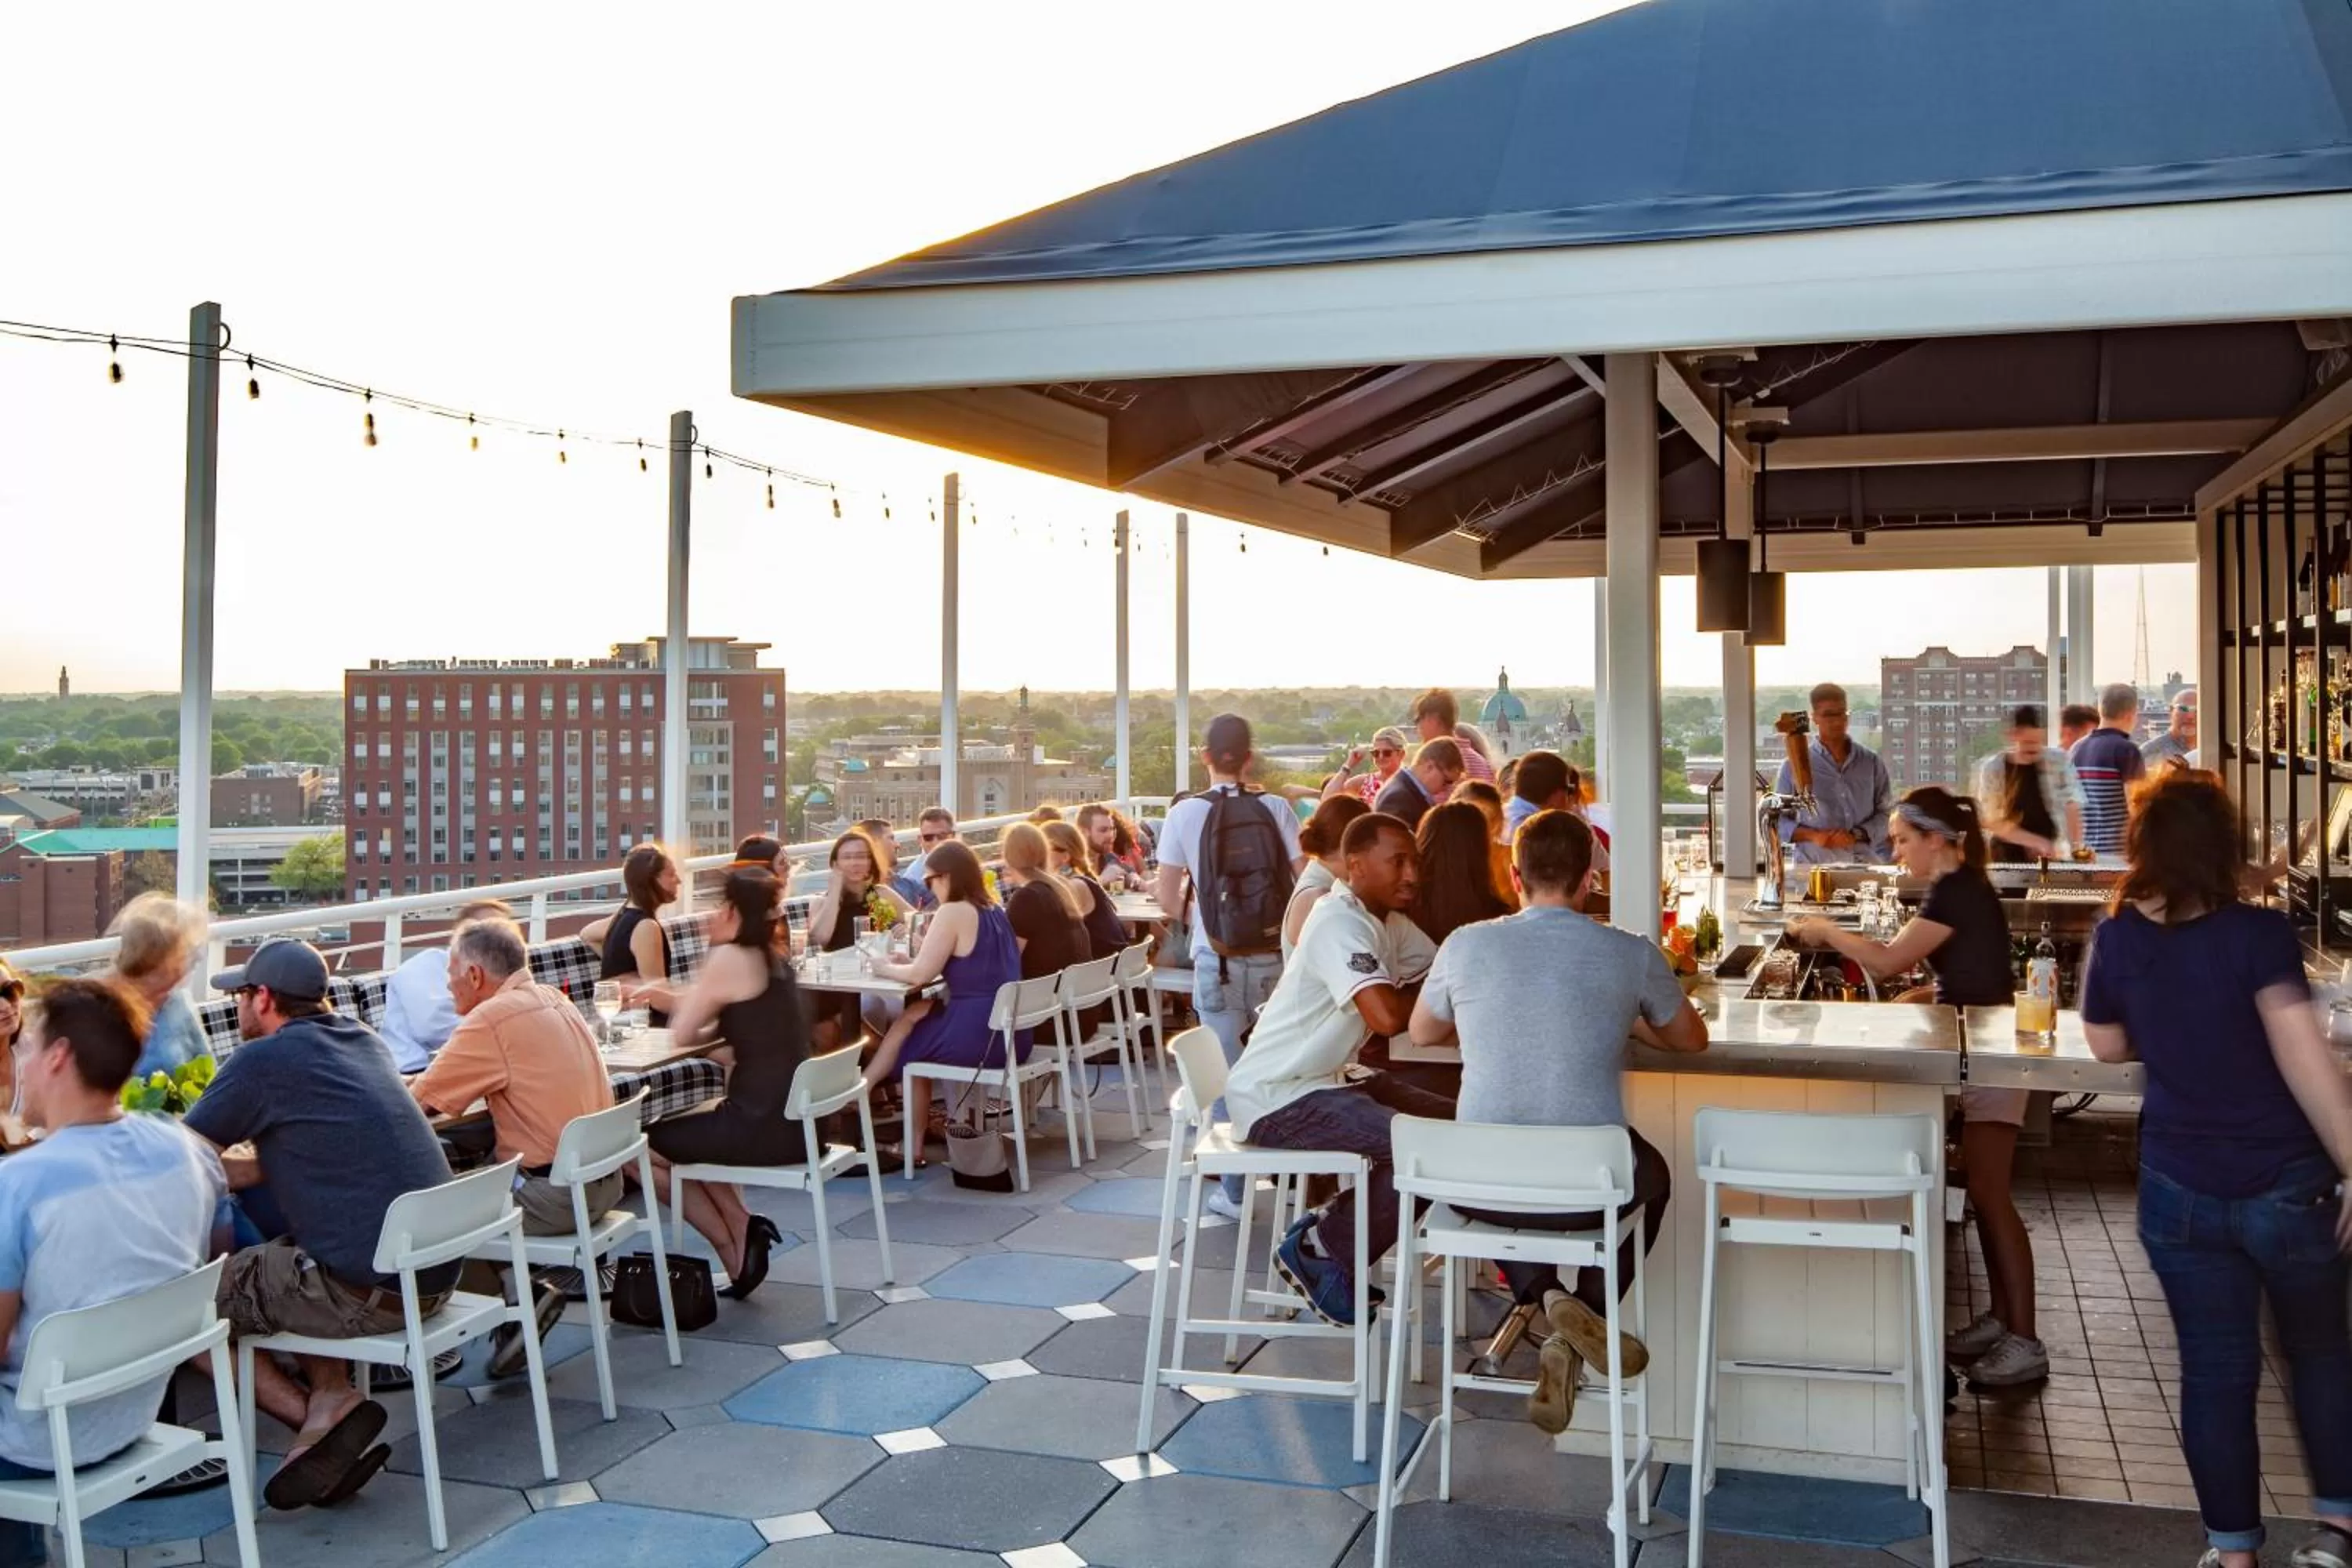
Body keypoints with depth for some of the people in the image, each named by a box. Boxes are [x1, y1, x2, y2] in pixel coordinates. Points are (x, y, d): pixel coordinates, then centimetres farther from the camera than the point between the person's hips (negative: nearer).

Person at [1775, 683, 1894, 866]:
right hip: (1814, 867, -2)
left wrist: (1856, 835, -7)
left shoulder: (1870, 761, 12)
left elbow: (1887, 813, 10)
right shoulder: (1794, 765, 7)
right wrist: (1813, 836, -8)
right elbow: (1777, 820, 8)